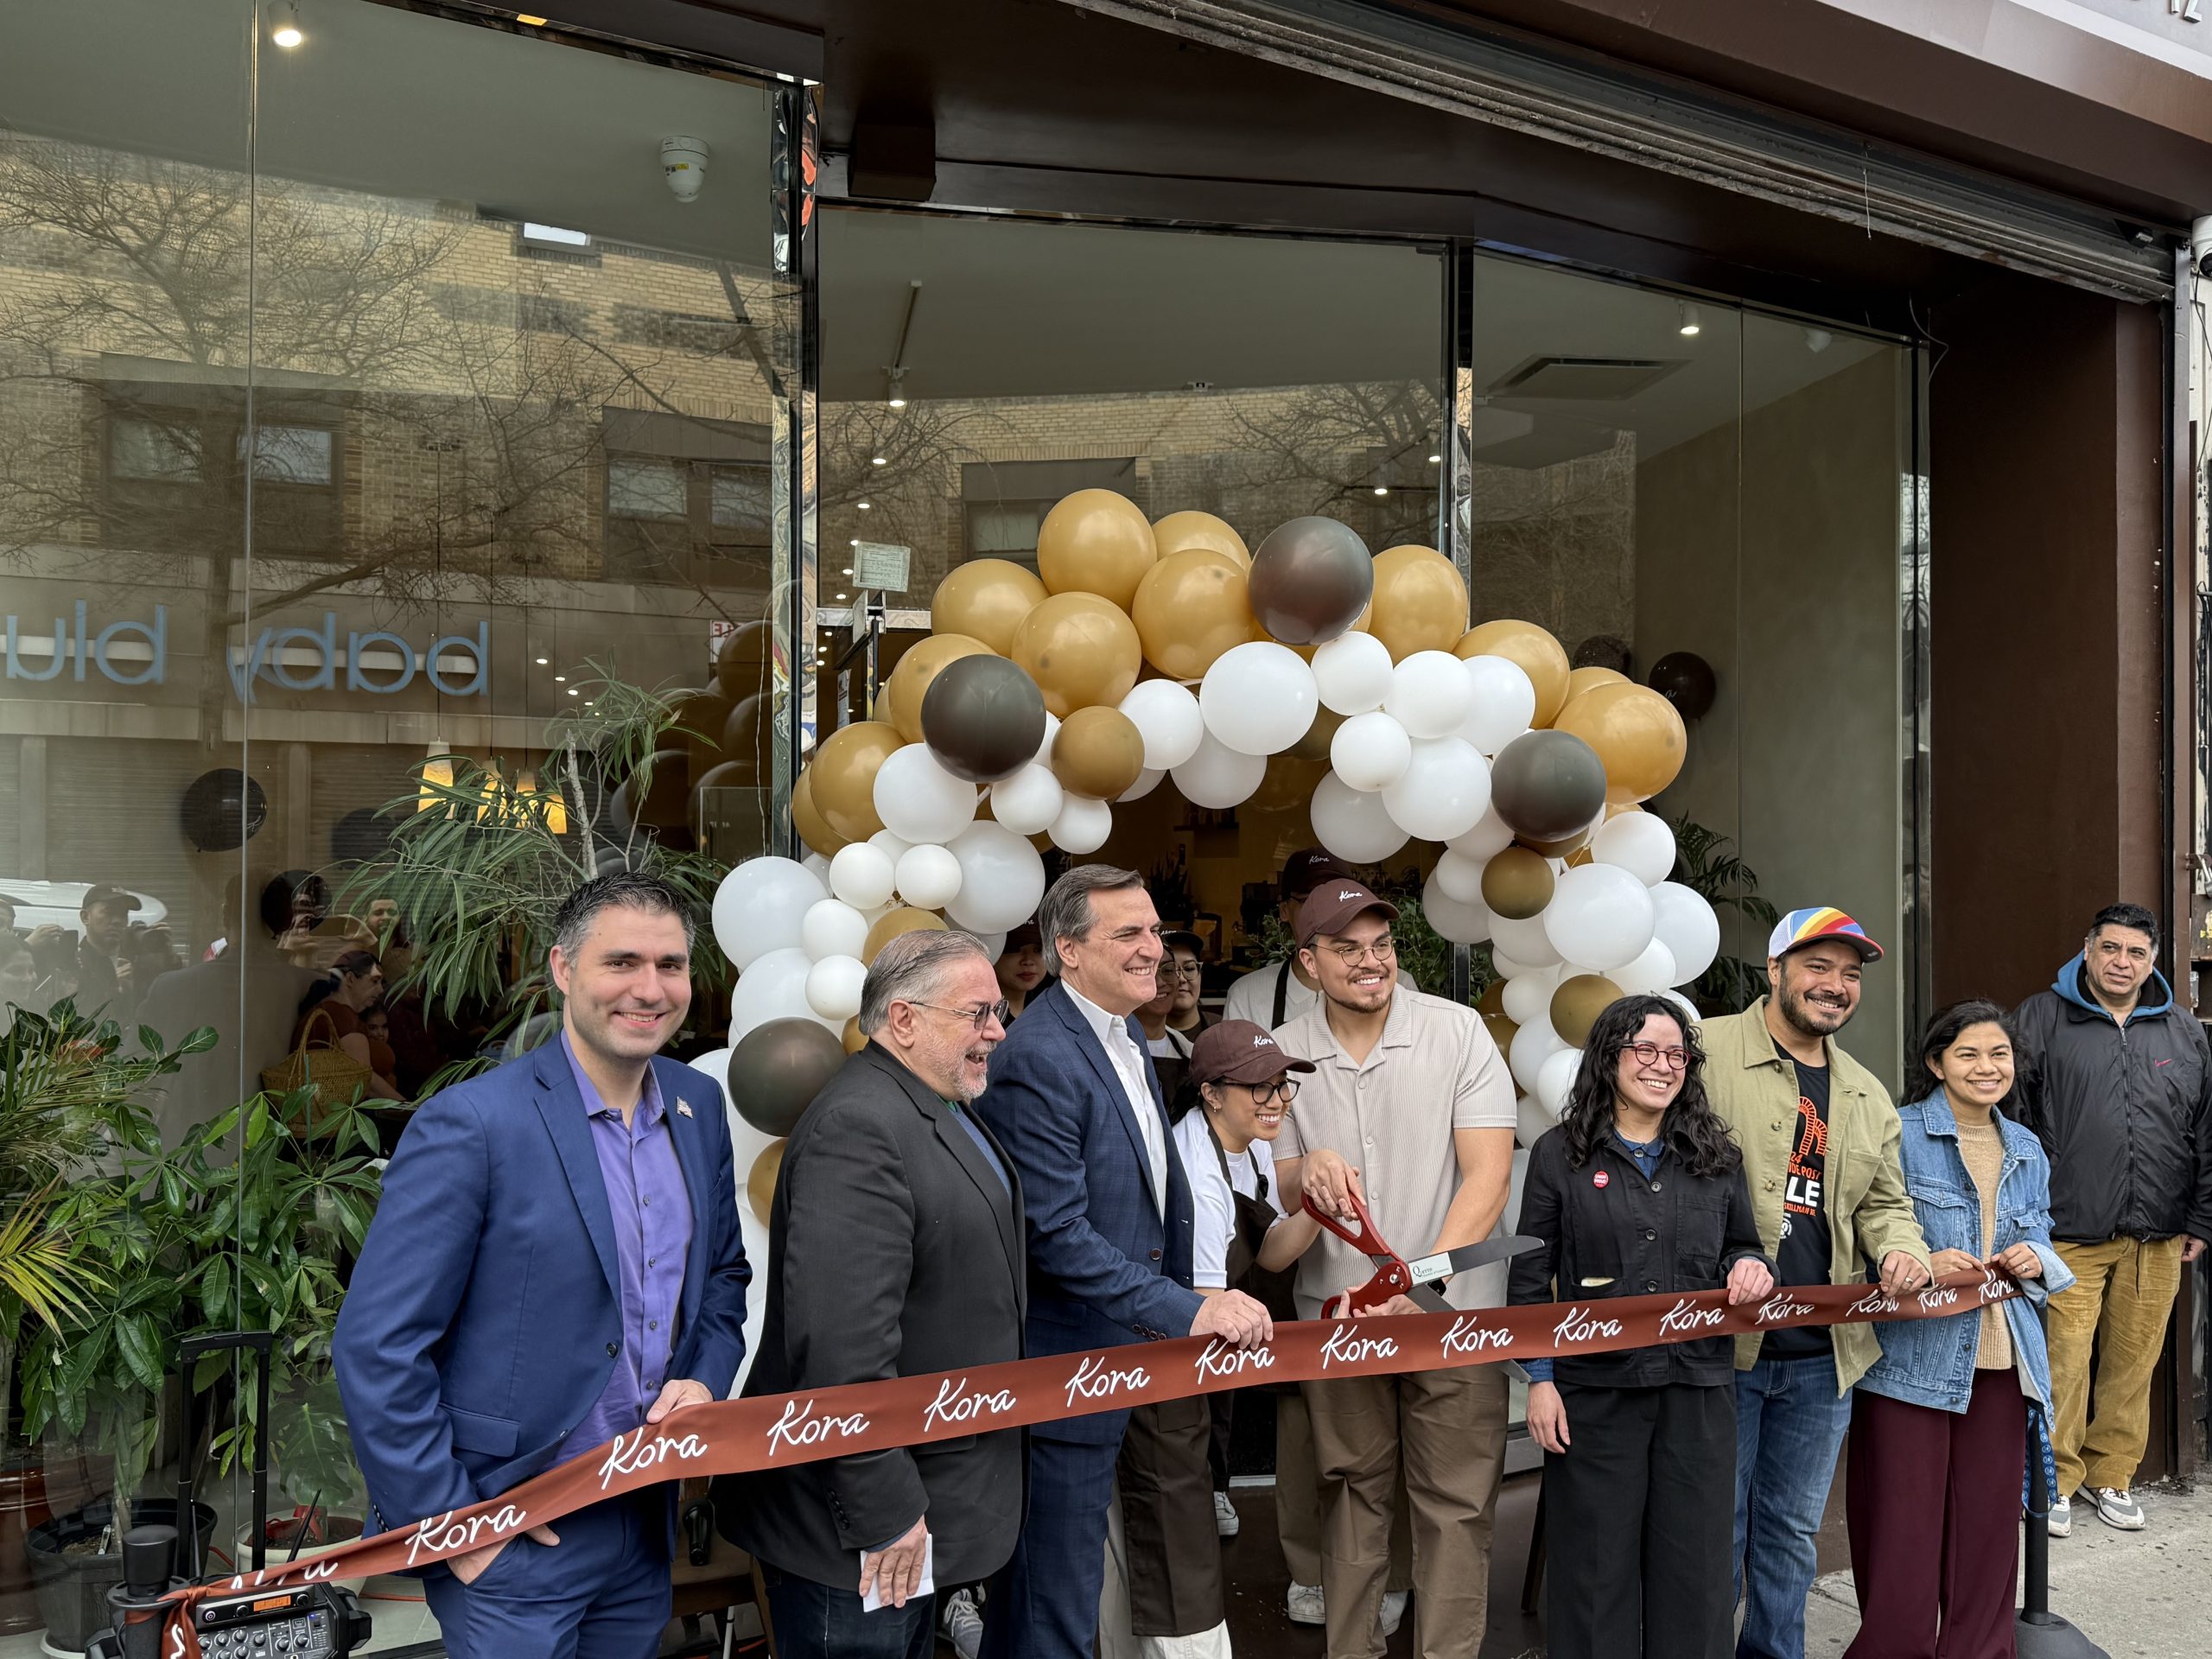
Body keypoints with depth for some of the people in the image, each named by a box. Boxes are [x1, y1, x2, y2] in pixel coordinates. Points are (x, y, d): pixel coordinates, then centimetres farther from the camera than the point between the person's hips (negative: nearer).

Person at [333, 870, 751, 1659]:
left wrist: (703, 1381, -3)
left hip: (648, 1524, 6)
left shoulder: (699, 1107, 2)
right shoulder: (471, 1124, -18)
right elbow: (375, 1347, -17)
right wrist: (449, 1525, -15)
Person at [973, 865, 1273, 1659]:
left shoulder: (1125, 1038, 9)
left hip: (1125, 1353, 9)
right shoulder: (1037, 1059, -22)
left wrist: (1185, 1304, 13)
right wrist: (1186, 1311, -28)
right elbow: (1056, 1235, -26)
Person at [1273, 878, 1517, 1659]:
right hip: (1338, 1312, 2)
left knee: (1455, 1505, 2)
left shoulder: (1458, 1031, -6)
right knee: (1352, 1495, 12)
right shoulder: (1283, 1053, 1)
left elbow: (1488, 1177, -10)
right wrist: (1306, 1169, -16)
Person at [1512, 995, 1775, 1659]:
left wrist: (1752, 1269, -5)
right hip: (1594, 1387, -2)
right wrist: (1540, 1379, -5)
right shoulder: (1559, 1154, 0)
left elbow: (1742, 1250, 19)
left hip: (1697, 1385, 3)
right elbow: (1531, 1277, 1)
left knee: (1695, 1561, 8)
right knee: (1595, 1562, 6)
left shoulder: (1717, 1156, 9)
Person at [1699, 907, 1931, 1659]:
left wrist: (1902, 1247, -2)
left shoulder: (1867, 1096, 15)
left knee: (1791, 1537, 18)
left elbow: (1883, 1203, 21)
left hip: (1821, 1356, 6)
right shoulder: (1706, 1052, -8)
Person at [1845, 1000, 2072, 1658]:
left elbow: (2043, 1239, 22)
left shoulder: (2028, 1150, 13)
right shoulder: (1897, 1135, -6)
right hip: (1912, 1362, -5)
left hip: (2001, 1363, 5)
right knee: (1903, 1534, -1)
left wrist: (2034, 1260, 1)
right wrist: (1922, 1265, -20)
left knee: (1988, 1529, 10)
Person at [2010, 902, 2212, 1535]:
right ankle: (2056, 1481, 11)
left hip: (2157, 1237, 4)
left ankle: (2110, 1476, 24)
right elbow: (2011, 1119, -1)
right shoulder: (2041, 1019, 1)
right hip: (2067, 1231, -3)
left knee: (2133, 1363, 8)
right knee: (2062, 1364, -3)